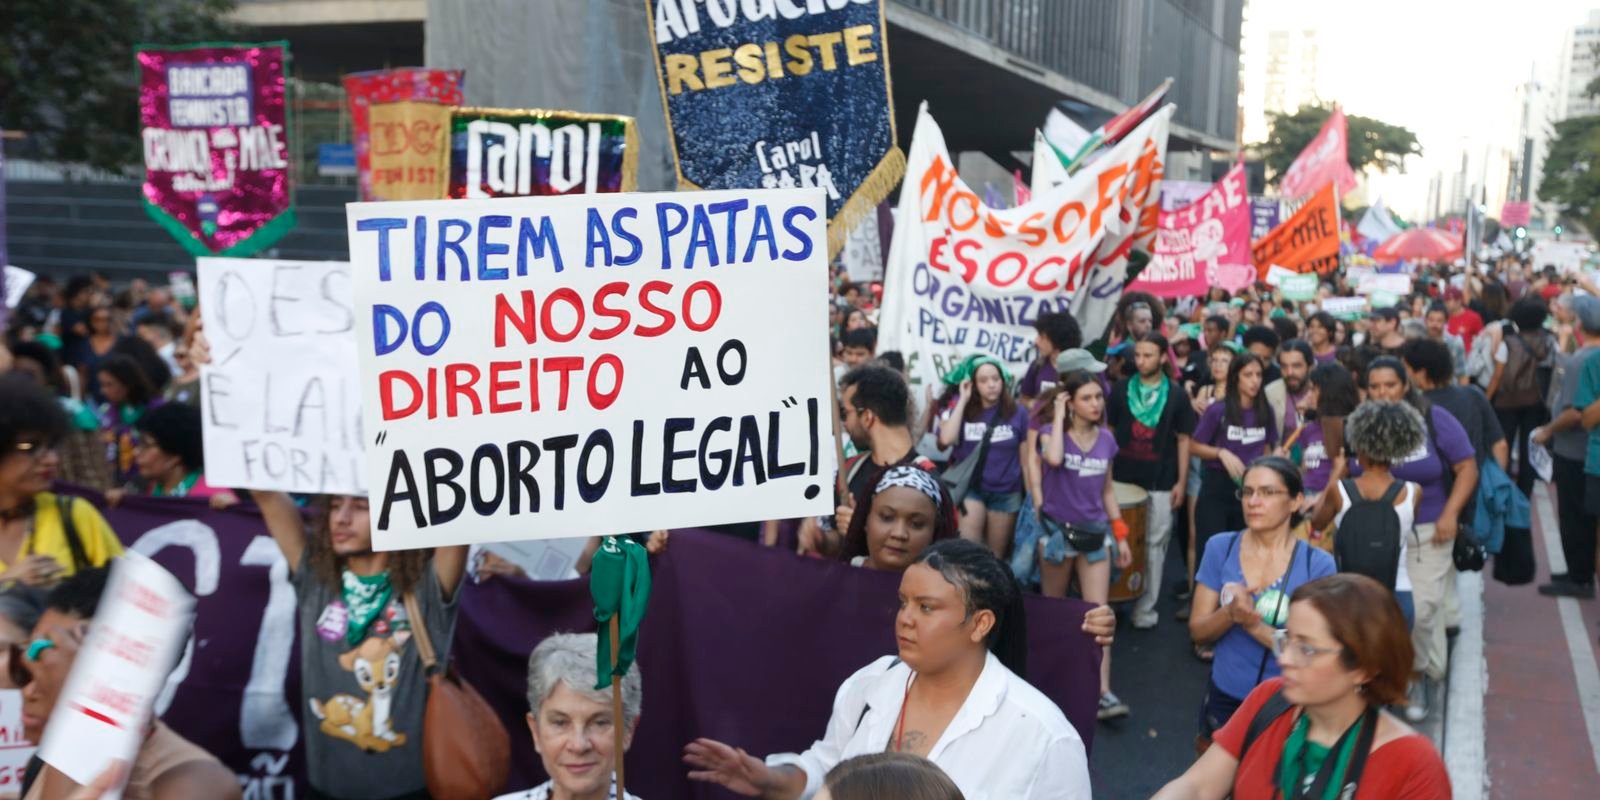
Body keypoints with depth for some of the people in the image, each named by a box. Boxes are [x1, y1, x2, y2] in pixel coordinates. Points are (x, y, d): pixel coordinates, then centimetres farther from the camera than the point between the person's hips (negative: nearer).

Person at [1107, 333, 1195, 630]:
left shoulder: (1176, 396, 1)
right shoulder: (1121, 390, 2)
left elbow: (1183, 440, 4)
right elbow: (1108, 431, 7)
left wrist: (1181, 482, -1)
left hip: (1160, 483, -1)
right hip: (1122, 479, 1)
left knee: (1154, 545, 3)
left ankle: (1145, 608, 11)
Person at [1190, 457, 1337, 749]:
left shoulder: (1318, 565, -13)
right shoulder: (1220, 548, -6)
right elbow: (1197, 631, -4)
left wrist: (1255, 626, -26)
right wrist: (1231, 613, -24)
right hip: (1224, 699, 2)